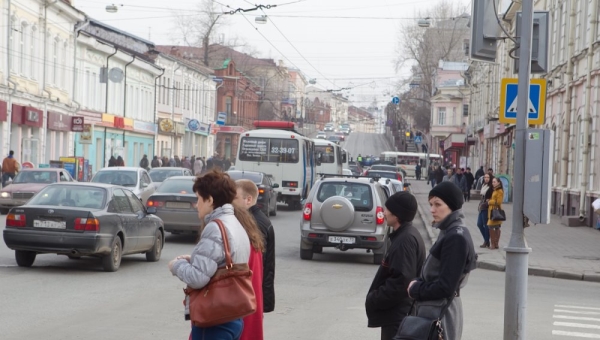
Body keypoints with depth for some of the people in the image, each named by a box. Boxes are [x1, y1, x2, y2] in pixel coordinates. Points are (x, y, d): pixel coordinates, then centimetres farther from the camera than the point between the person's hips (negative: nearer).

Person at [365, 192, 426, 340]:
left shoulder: (405, 239, -21)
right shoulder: (404, 235, 12)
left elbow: (401, 281, -26)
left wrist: (373, 300, -16)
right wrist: (375, 299, 13)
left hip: (397, 314, -11)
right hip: (396, 311, 11)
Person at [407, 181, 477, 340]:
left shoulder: (456, 237, -19)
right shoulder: (448, 232, 10)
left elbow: (445, 287, -22)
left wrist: (415, 290, -8)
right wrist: (417, 284, 0)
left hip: (439, 313, -10)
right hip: (435, 310, 10)